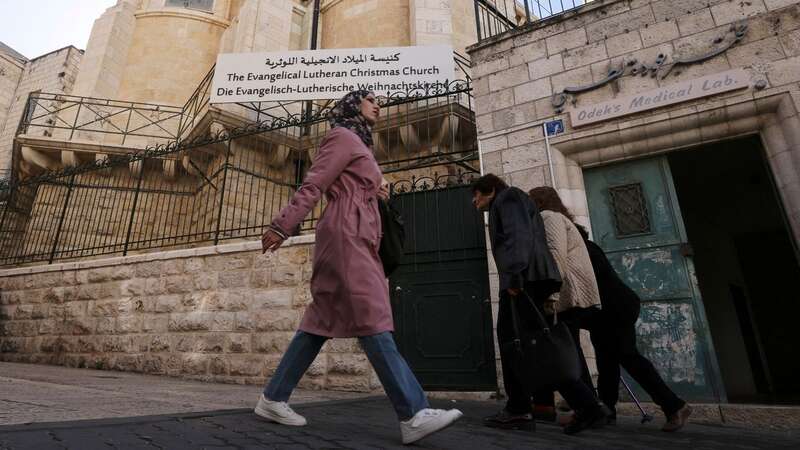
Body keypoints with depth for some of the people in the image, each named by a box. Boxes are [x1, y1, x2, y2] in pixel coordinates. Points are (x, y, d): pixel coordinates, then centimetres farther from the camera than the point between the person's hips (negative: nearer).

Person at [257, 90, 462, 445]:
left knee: (322, 322, 6)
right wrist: (282, 225, -15)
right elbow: (312, 185, -10)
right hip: (346, 236, -10)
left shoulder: (358, 145, 31)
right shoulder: (343, 136, 2)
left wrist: (374, 192, 17)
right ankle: (413, 415, -15)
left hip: (356, 240, 10)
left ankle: (272, 399, 15)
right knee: (374, 323, -16)